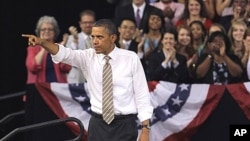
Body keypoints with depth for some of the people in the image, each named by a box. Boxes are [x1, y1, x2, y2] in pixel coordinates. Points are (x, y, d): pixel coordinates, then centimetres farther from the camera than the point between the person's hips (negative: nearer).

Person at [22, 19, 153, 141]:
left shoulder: (131, 58, -4)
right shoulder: (89, 57, 2)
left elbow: (142, 95, -3)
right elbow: (65, 54, -16)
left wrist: (145, 129, -9)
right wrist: (42, 42, -35)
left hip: (124, 125, -3)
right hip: (98, 124, 3)